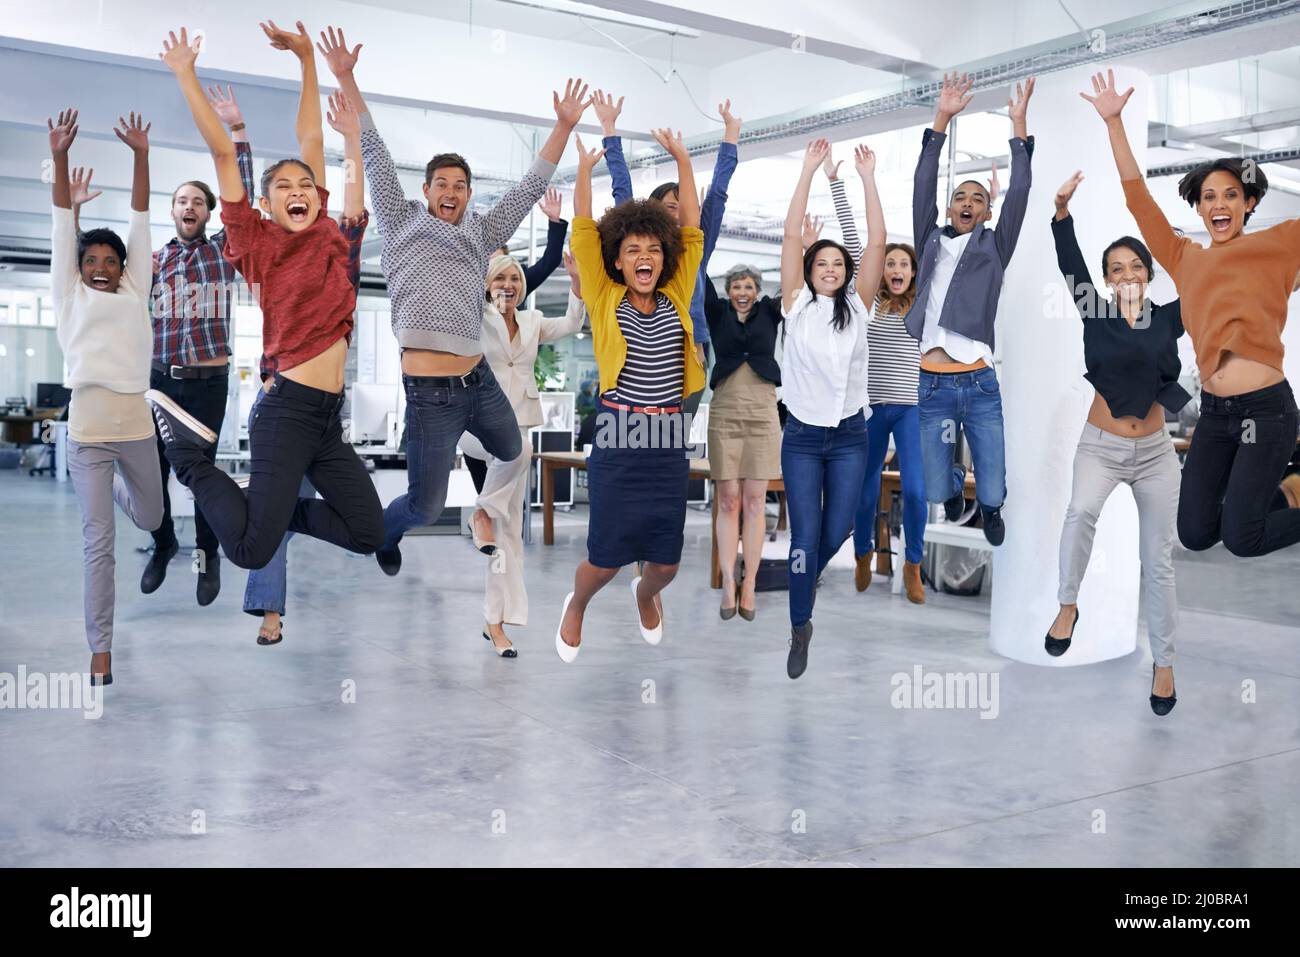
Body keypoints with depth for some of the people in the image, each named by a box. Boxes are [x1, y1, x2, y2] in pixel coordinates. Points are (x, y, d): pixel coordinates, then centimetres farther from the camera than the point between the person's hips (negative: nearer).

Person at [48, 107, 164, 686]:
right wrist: (60, 159, -4)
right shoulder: (70, 297, 9)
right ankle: (100, 650, 2)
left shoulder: (134, 294, 12)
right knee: (98, 541, -5)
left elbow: (140, 224, 9)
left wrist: (140, 156, 6)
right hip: (88, 426, -3)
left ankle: (114, 483, 54)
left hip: (136, 423, 3)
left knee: (149, 519, 20)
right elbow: (63, 232, 2)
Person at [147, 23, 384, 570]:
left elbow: (310, 142, 13)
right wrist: (185, 74, -4)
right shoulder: (259, 243, -1)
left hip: (329, 416, 6)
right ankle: (183, 445, 8)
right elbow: (223, 154, -4)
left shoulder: (329, 237, 11)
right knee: (251, 551, -11)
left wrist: (307, 58, 16)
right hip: (289, 407, -6)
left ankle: (276, 506, 22)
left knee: (369, 535, 7)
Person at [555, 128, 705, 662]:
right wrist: (584, 166, 0)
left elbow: (691, 229, 9)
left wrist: (682, 160, 10)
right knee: (606, 559, 3)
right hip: (618, 442, -2)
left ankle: (646, 594, 45)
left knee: (666, 562, 8)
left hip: (669, 443, 3)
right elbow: (583, 229, -1)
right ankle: (576, 606, 37)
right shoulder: (603, 299, 2)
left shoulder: (676, 299, 7)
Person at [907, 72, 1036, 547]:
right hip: (934, 386, 1)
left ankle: (989, 506, 36)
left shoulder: (993, 248, 10)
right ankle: (954, 485, 42)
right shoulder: (930, 243, 12)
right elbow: (923, 186, 4)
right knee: (936, 491, 5)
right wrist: (942, 120, -3)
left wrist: (1018, 125, -4)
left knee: (992, 492, 0)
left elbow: (1019, 194, 1)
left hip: (981, 385, -1)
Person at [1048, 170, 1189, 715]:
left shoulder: (1168, 318, 0)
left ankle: (1163, 661, 20)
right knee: (1081, 512, -35)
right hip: (1100, 447, -2)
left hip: (1155, 452, 2)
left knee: (1158, 562, 6)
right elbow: (1069, 266, -15)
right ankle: (1068, 605, -17)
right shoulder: (1095, 313, -3)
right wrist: (1062, 211, -27)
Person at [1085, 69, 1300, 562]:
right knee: (1194, 534, 5)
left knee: (1240, 539, -9)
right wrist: (1113, 122, 4)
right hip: (1214, 410, 4)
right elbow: (1137, 195, 8)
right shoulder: (1185, 259, 10)